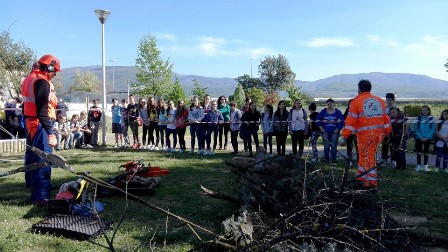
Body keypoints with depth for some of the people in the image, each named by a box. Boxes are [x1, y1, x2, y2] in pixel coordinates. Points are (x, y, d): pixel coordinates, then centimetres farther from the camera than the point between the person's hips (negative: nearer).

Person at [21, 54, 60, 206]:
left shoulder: (29, 79, 16)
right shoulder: (42, 82, -15)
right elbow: (42, 110, -24)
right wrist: (50, 133, -26)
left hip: (30, 122, 11)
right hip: (40, 125, -11)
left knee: (32, 154, 24)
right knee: (43, 160, -10)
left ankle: (32, 184, 44)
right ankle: (40, 196, -10)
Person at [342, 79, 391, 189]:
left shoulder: (356, 102, -5)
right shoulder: (380, 100, 12)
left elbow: (351, 120, -9)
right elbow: (385, 117, 15)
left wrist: (345, 134, -4)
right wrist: (386, 132, 24)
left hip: (365, 134, -6)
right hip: (378, 133, 6)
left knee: (368, 157, 1)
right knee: (365, 154, 17)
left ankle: (372, 182, 3)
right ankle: (362, 176, 25)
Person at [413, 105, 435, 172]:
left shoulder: (431, 119, 0)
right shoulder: (418, 118, 0)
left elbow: (433, 129, -2)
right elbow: (416, 128, -2)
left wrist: (427, 137, -12)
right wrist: (420, 137, -11)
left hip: (427, 138, 0)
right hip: (419, 138, 0)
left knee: (426, 152, 7)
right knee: (419, 152, 4)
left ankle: (425, 166, 17)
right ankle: (418, 165, 13)